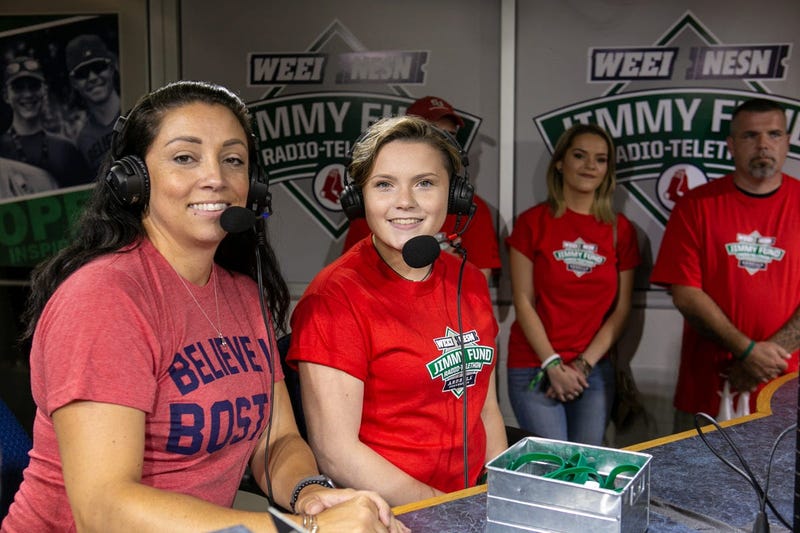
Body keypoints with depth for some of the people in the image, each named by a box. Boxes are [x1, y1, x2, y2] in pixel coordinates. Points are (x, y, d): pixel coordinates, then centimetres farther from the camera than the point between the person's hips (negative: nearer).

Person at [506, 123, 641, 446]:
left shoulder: (620, 230, 6)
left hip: (595, 369, 3)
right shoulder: (533, 222, -1)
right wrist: (553, 365, -11)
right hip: (534, 367, -3)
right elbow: (523, 302, -5)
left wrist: (583, 364, -6)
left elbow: (621, 309, 4)